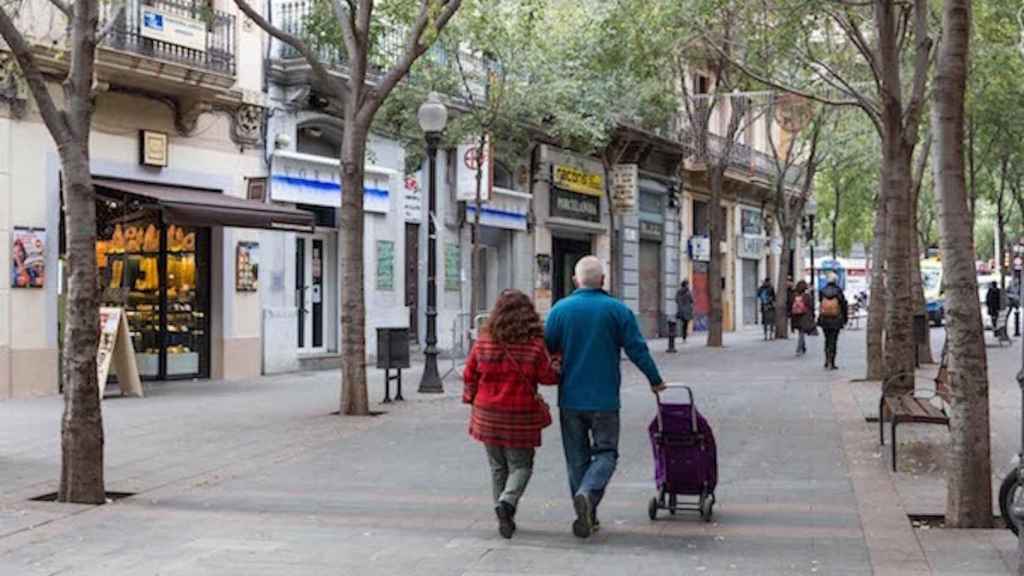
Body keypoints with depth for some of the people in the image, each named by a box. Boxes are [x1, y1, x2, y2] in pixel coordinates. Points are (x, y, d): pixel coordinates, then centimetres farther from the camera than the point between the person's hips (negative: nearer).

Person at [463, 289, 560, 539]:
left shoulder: (483, 343, -4)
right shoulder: (534, 345, -11)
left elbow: (470, 375, 3)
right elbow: (548, 376, -6)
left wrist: (471, 397, 20)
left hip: (488, 415, 3)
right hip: (520, 416, -2)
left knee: (498, 466, 15)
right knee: (520, 465, 9)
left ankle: (505, 518, 16)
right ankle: (507, 501, -17)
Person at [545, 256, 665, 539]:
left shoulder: (560, 309, 1)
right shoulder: (617, 310, -3)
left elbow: (547, 350, 2)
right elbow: (637, 350, -2)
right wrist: (655, 381, 11)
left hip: (570, 399, 2)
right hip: (604, 399, -2)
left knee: (577, 458, 11)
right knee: (605, 452, 5)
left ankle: (586, 516, 12)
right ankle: (588, 494, -21)